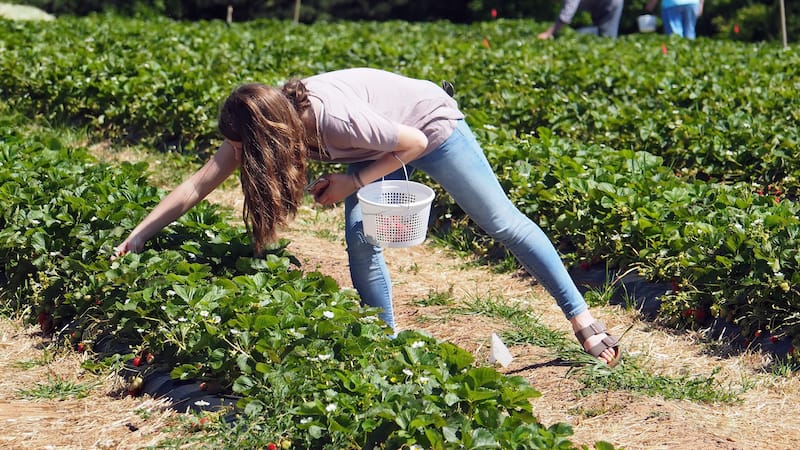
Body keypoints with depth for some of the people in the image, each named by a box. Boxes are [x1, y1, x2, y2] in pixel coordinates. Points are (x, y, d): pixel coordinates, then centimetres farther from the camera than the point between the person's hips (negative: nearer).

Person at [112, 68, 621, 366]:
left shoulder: (335, 117, -40)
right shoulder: (258, 123, -20)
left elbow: (414, 143, -26)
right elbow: (199, 184, -15)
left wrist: (352, 183, -24)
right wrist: (138, 236, -15)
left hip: (431, 125, -6)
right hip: (381, 143, 6)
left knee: (503, 222, 1)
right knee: (361, 240, -12)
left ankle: (580, 316, 13)